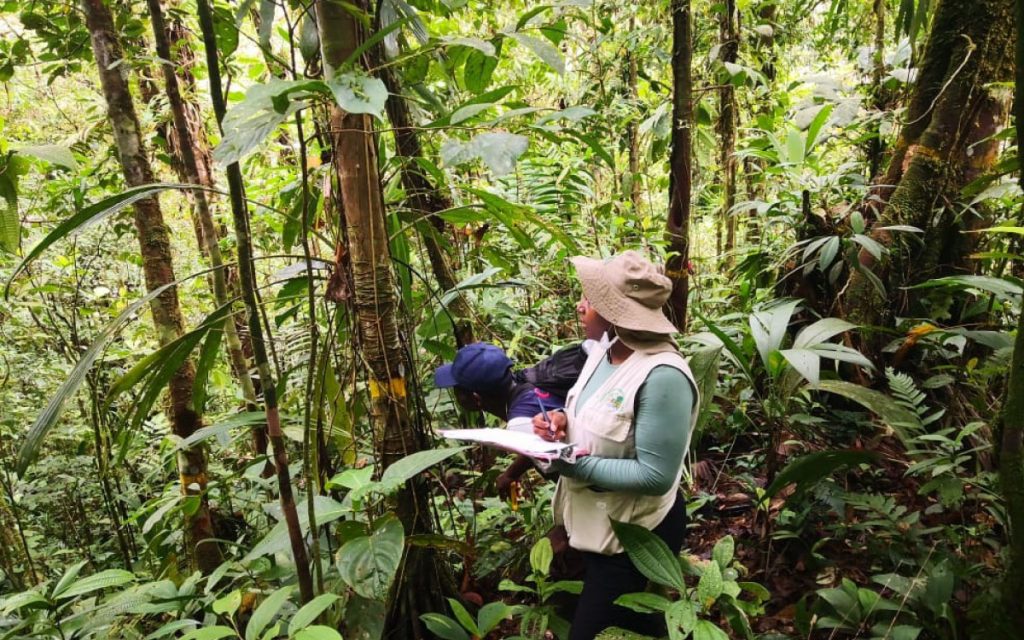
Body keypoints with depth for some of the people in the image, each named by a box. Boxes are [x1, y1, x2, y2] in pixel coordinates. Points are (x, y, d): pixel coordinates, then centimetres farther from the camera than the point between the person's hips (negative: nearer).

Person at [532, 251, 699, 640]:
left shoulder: (662, 376, -30)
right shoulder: (604, 350, -3)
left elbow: (656, 476, -28)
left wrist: (574, 465, -29)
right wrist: (562, 423, -9)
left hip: (632, 535, -8)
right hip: (592, 519, 9)